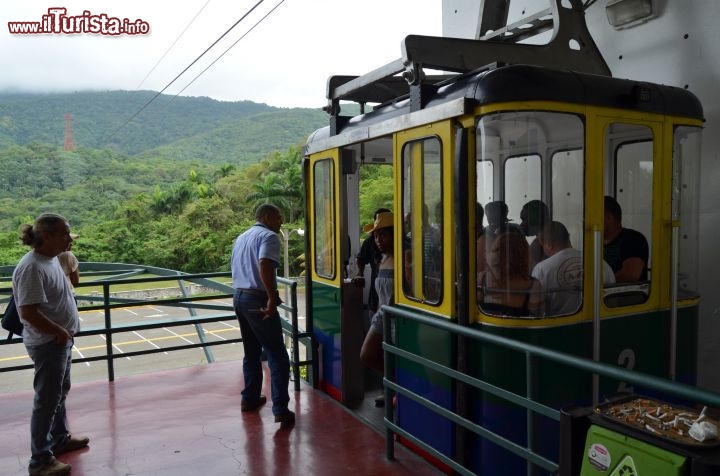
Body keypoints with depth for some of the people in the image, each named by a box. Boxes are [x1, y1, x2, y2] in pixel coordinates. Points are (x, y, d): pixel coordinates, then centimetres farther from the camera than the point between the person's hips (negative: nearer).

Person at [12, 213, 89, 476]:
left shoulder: (53, 259, 5)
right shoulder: (31, 268, -25)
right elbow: (29, 312, -27)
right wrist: (59, 332, -17)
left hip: (61, 340, 10)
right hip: (47, 344, -9)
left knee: (60, 392, 23)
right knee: (47, 400, 1)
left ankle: (60, 438, 41)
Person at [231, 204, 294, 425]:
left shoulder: (241, 238, 19)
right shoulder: (269, 236, -9)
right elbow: (264, 265, -26)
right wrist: (272, 298, -25)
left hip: (239, 297, 9)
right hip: (257, 300, -9)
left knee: (252, 351, 20)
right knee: (277, 355, -5)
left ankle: (250, 398, 29)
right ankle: (280, 409, -7)